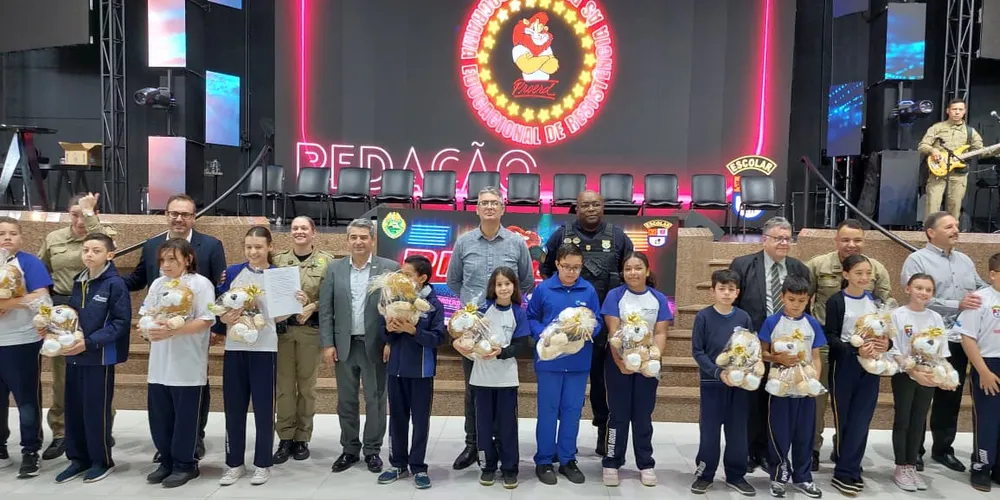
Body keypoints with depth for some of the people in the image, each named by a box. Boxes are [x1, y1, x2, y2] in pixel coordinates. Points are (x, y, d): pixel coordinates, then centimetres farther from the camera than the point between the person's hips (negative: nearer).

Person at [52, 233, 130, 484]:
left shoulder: (115, 284, -11)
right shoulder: (79, 282, 9)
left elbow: (121, 322, -15)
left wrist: (90, 342, -20)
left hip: (100, 357, -6)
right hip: (74, 354, 6)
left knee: (96, 410, 2)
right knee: (73, 408, 12)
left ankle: (102, 461, 19)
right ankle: (79, 458, 27)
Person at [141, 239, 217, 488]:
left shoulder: (201, 284, -8)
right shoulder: (157, 283, 12)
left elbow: (206, 321, -15)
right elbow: (145, 315, 12)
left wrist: (172, 331, -22)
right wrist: (150, 325, -10)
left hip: (187, 366, -6)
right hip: (158, 364, 6)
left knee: (185, 418, 5)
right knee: (159, 417, 12)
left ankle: (184, 464, 19)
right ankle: (167, 462, 27)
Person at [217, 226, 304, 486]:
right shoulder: (232, 272, 4)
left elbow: (278, 316, 2)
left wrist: (297, 304, -16)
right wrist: (225, 318, -14)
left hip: (264, 348, -2)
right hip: (234, 347, 2)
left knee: (263, 407, 5)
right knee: (233, 407, 9)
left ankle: (263, 464, 19)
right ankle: (234, 463, 23)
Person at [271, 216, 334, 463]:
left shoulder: (326, 261, 3)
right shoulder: (278, 260, 9)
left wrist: (312, 307, -14)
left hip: (311, 329, -1)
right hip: (282, 327, 2)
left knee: (307, 386, 6)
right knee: (284, 385, 4)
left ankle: (302, 438, 17)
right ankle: (285, 438, 15)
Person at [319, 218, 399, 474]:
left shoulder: (389, 268, -3)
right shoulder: (334, 268, 4)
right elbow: (325, 310, 3)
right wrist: (327, 344, -3)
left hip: (375, 345, -2)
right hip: (344, 345, 2)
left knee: (375, 399, 7)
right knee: (346, 401, 11)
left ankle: (372, 450, 21)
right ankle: (350, 449, 26)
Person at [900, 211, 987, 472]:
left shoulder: (965, 260, 14)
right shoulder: (917, 260, -7)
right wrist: (957, 305, -20)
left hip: (959, 340, 6)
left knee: (951, 397, 16)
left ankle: (943, 448, 30)